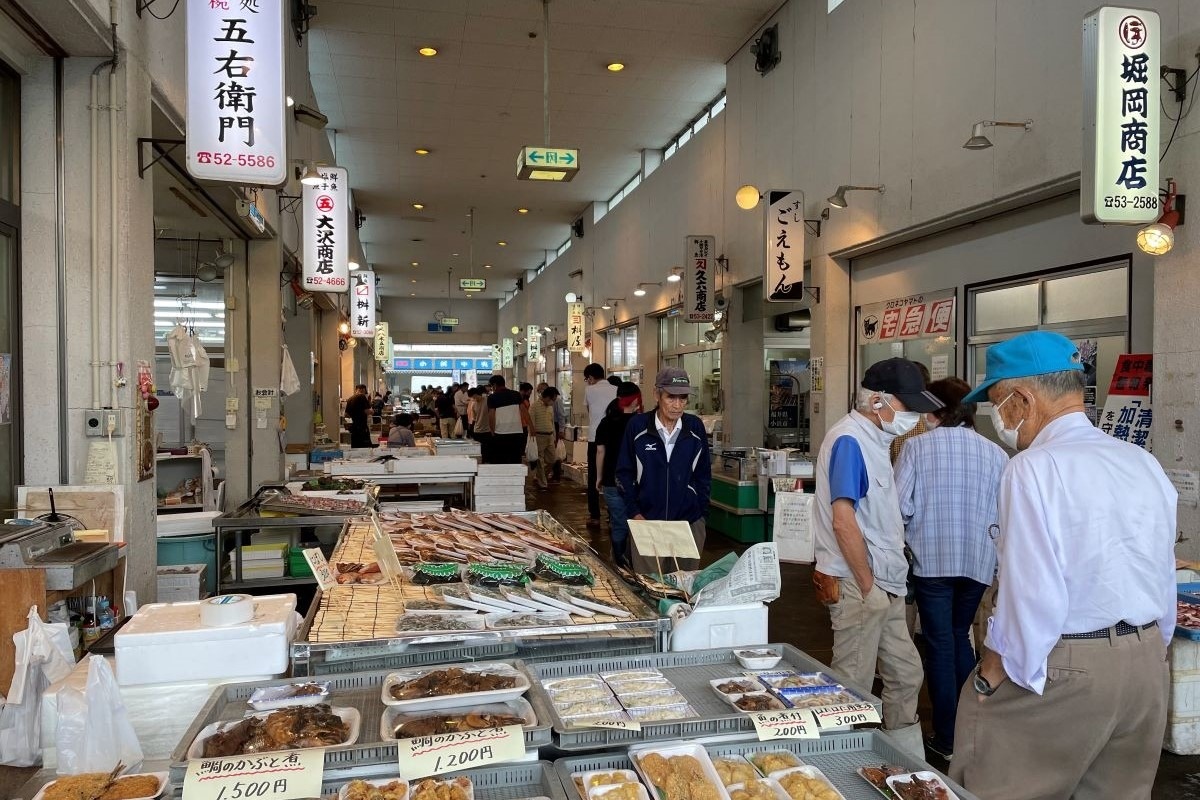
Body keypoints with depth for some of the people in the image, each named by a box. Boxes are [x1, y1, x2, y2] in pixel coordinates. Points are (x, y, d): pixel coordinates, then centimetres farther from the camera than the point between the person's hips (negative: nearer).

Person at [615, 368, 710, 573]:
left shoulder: (695, 427, 2)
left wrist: (701, 511, 4)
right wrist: (633, 512, -5)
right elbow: (624, 473, 3)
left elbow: (704, 474, 11)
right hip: (646, 521, -1)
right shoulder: (637, 426, -3)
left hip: (689, 523, 2)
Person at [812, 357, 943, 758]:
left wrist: (889, 582, 14)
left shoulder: (874, 438, 12)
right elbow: (843, 519, -24)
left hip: (884, 584, 10)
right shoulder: (849, 439, -18)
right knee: (852, 688, 3)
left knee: (906, 675, 18)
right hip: (859, 585, -10)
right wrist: (867, 585, -16)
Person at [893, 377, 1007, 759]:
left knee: (940, 645, 8)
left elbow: (900, 506, -13)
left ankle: (948, 739, 17)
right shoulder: (995, 453, -2)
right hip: (978, 560, 3)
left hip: (931, 559, -3)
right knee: (960, 635, 23)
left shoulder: (917, 447, -9)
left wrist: (913, 531, 7)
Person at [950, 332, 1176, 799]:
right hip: (1147, 663, 8)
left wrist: (991, 675, -10)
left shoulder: (1035, 467, -18)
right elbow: (1165, 579, 13)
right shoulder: (1146, 464, 7)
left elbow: (1031, 593, -21)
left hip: (1064, 669, -8)